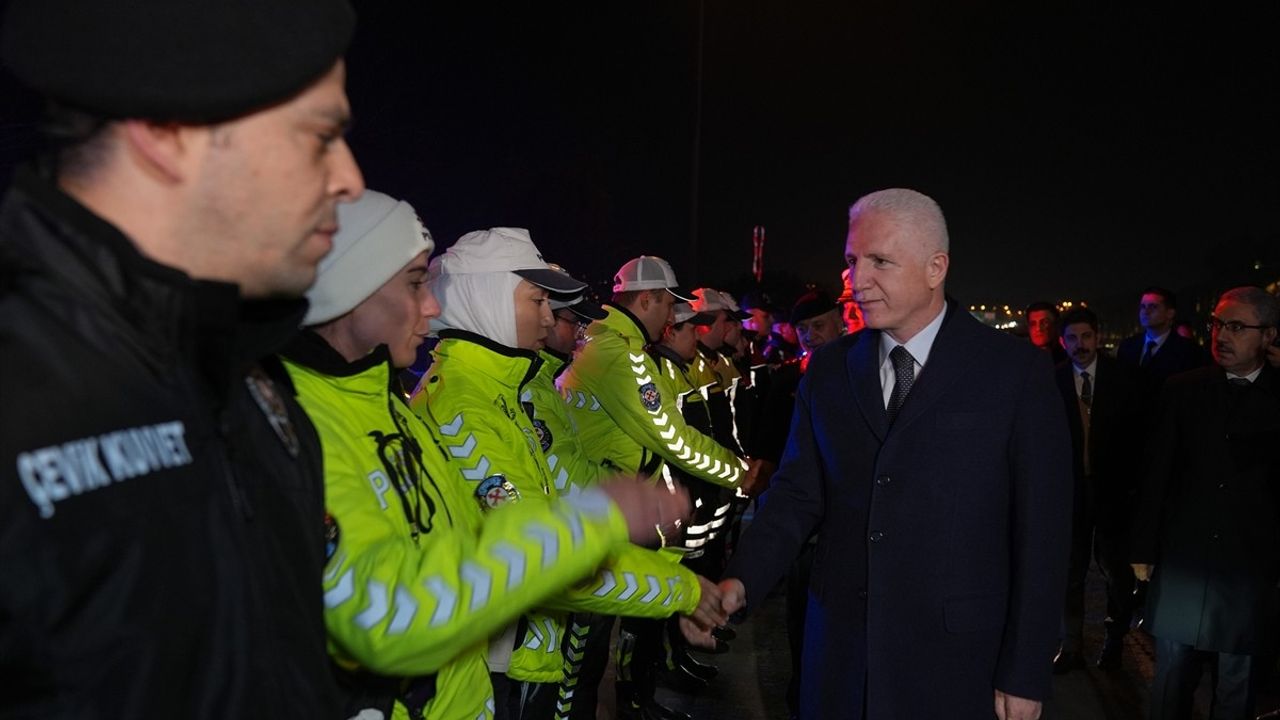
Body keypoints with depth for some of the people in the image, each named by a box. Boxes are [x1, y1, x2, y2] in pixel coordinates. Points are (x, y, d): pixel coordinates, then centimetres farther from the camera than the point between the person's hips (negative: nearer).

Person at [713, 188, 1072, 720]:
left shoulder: (1017, 371, -7)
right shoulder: (828, 370, 3)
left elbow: (1041, 529, -6)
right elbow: (798, 493, 2)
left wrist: (1025, 674, -6)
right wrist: (741, 581, -14)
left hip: (954, 655, -3)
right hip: (841, 643, 3)